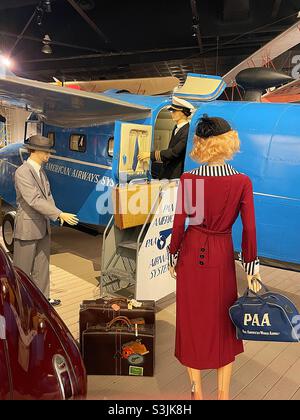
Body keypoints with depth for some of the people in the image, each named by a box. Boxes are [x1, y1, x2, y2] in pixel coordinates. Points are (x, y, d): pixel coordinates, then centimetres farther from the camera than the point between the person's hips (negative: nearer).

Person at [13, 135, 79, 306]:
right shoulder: (22, 172, -19)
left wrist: (55, 212, -4)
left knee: (42, 266, 17)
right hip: (27, 227, -8)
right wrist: (60, 214, -28)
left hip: (43, 226, 8)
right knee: (22, 269, 5)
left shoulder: (41, 170, 9)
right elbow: (34, 200, -26)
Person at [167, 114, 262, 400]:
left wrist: (173, 258, 7)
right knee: (223, 323, 18)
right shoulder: (242, 182, -13)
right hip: (222, 255, 0)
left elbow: (178, 225, -8)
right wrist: (252, 267, 3)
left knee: (192, 321, 16)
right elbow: (249, 230, -9)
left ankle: (197, 390, 31)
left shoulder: (188, 179, -13)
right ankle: (223, 392, 30)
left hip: (191, 253, 0)